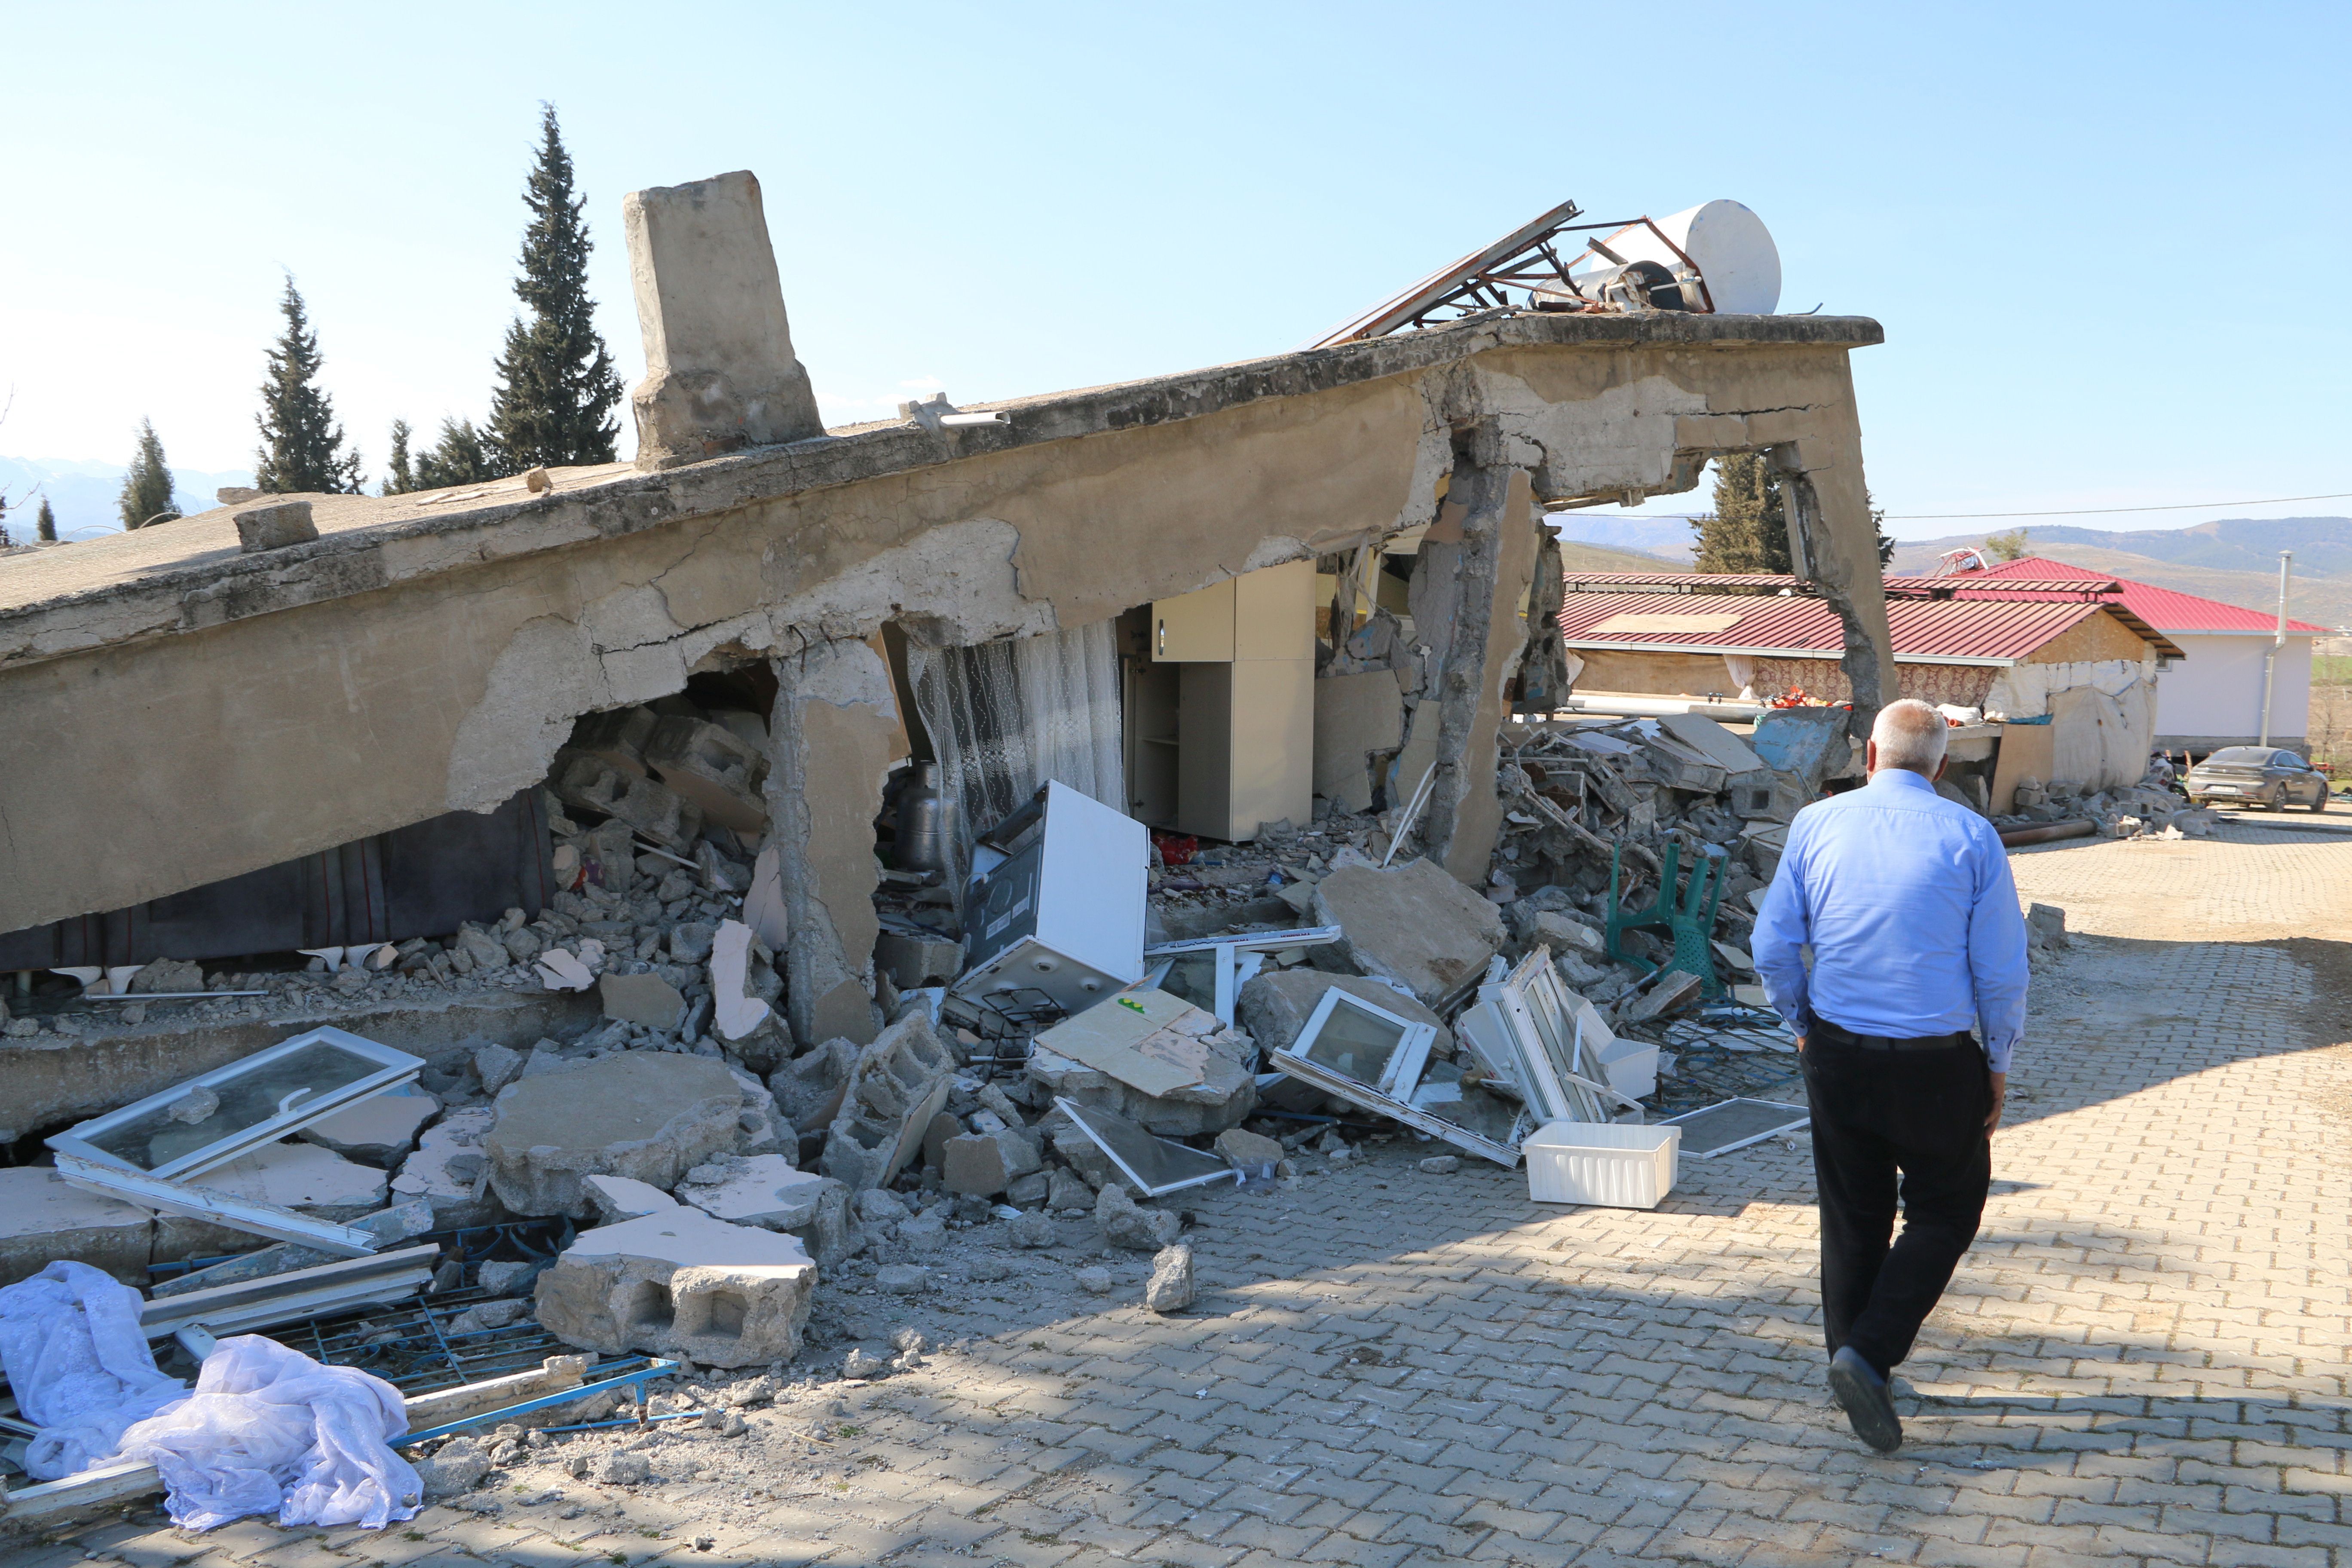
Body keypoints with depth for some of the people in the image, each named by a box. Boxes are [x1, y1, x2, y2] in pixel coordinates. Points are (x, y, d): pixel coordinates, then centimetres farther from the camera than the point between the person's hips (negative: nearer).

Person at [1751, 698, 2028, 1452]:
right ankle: (1870, 1355, -1)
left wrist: (1802, 1025, 16)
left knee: (1852, 1216, 17)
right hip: (1938, 1063, -2)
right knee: (1944, 1213, 13)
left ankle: (1853, 1358, 27)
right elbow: (2002, 971, -6)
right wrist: (1998, 1064, 7)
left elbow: (1773, 947, 0)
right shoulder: (1971, 837, -7)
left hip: (1837, 1053, 3)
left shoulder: (1816, 824, -2)